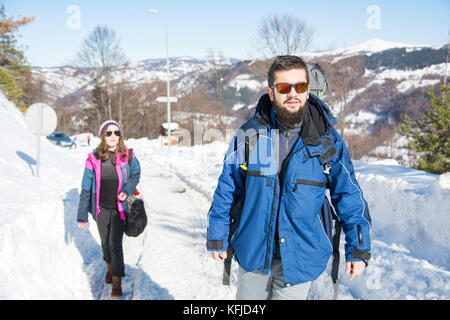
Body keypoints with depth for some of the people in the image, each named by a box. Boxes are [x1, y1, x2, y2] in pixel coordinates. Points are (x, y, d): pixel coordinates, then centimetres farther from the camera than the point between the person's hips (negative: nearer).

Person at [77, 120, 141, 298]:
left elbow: (136, 174, 11)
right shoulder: (93, 159, -7)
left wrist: (127, 190, -11)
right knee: (105, 242, 17)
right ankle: (110, 266, 45)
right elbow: (86, 188, -2)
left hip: (120, 208, -2)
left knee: (115, 244, -8)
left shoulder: (127, 157, -8)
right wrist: (82, 215, 0)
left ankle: (117, 283, 3)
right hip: (101, 209, 2)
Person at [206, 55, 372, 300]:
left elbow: (349, 195, 1)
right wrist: (217, 235, 5)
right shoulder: (250, 133, -5)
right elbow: (228, 188, 3)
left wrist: (358, 248, 0)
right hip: (252, 252, 2)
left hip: (300, 259, -1)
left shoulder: (327, 140, -7)